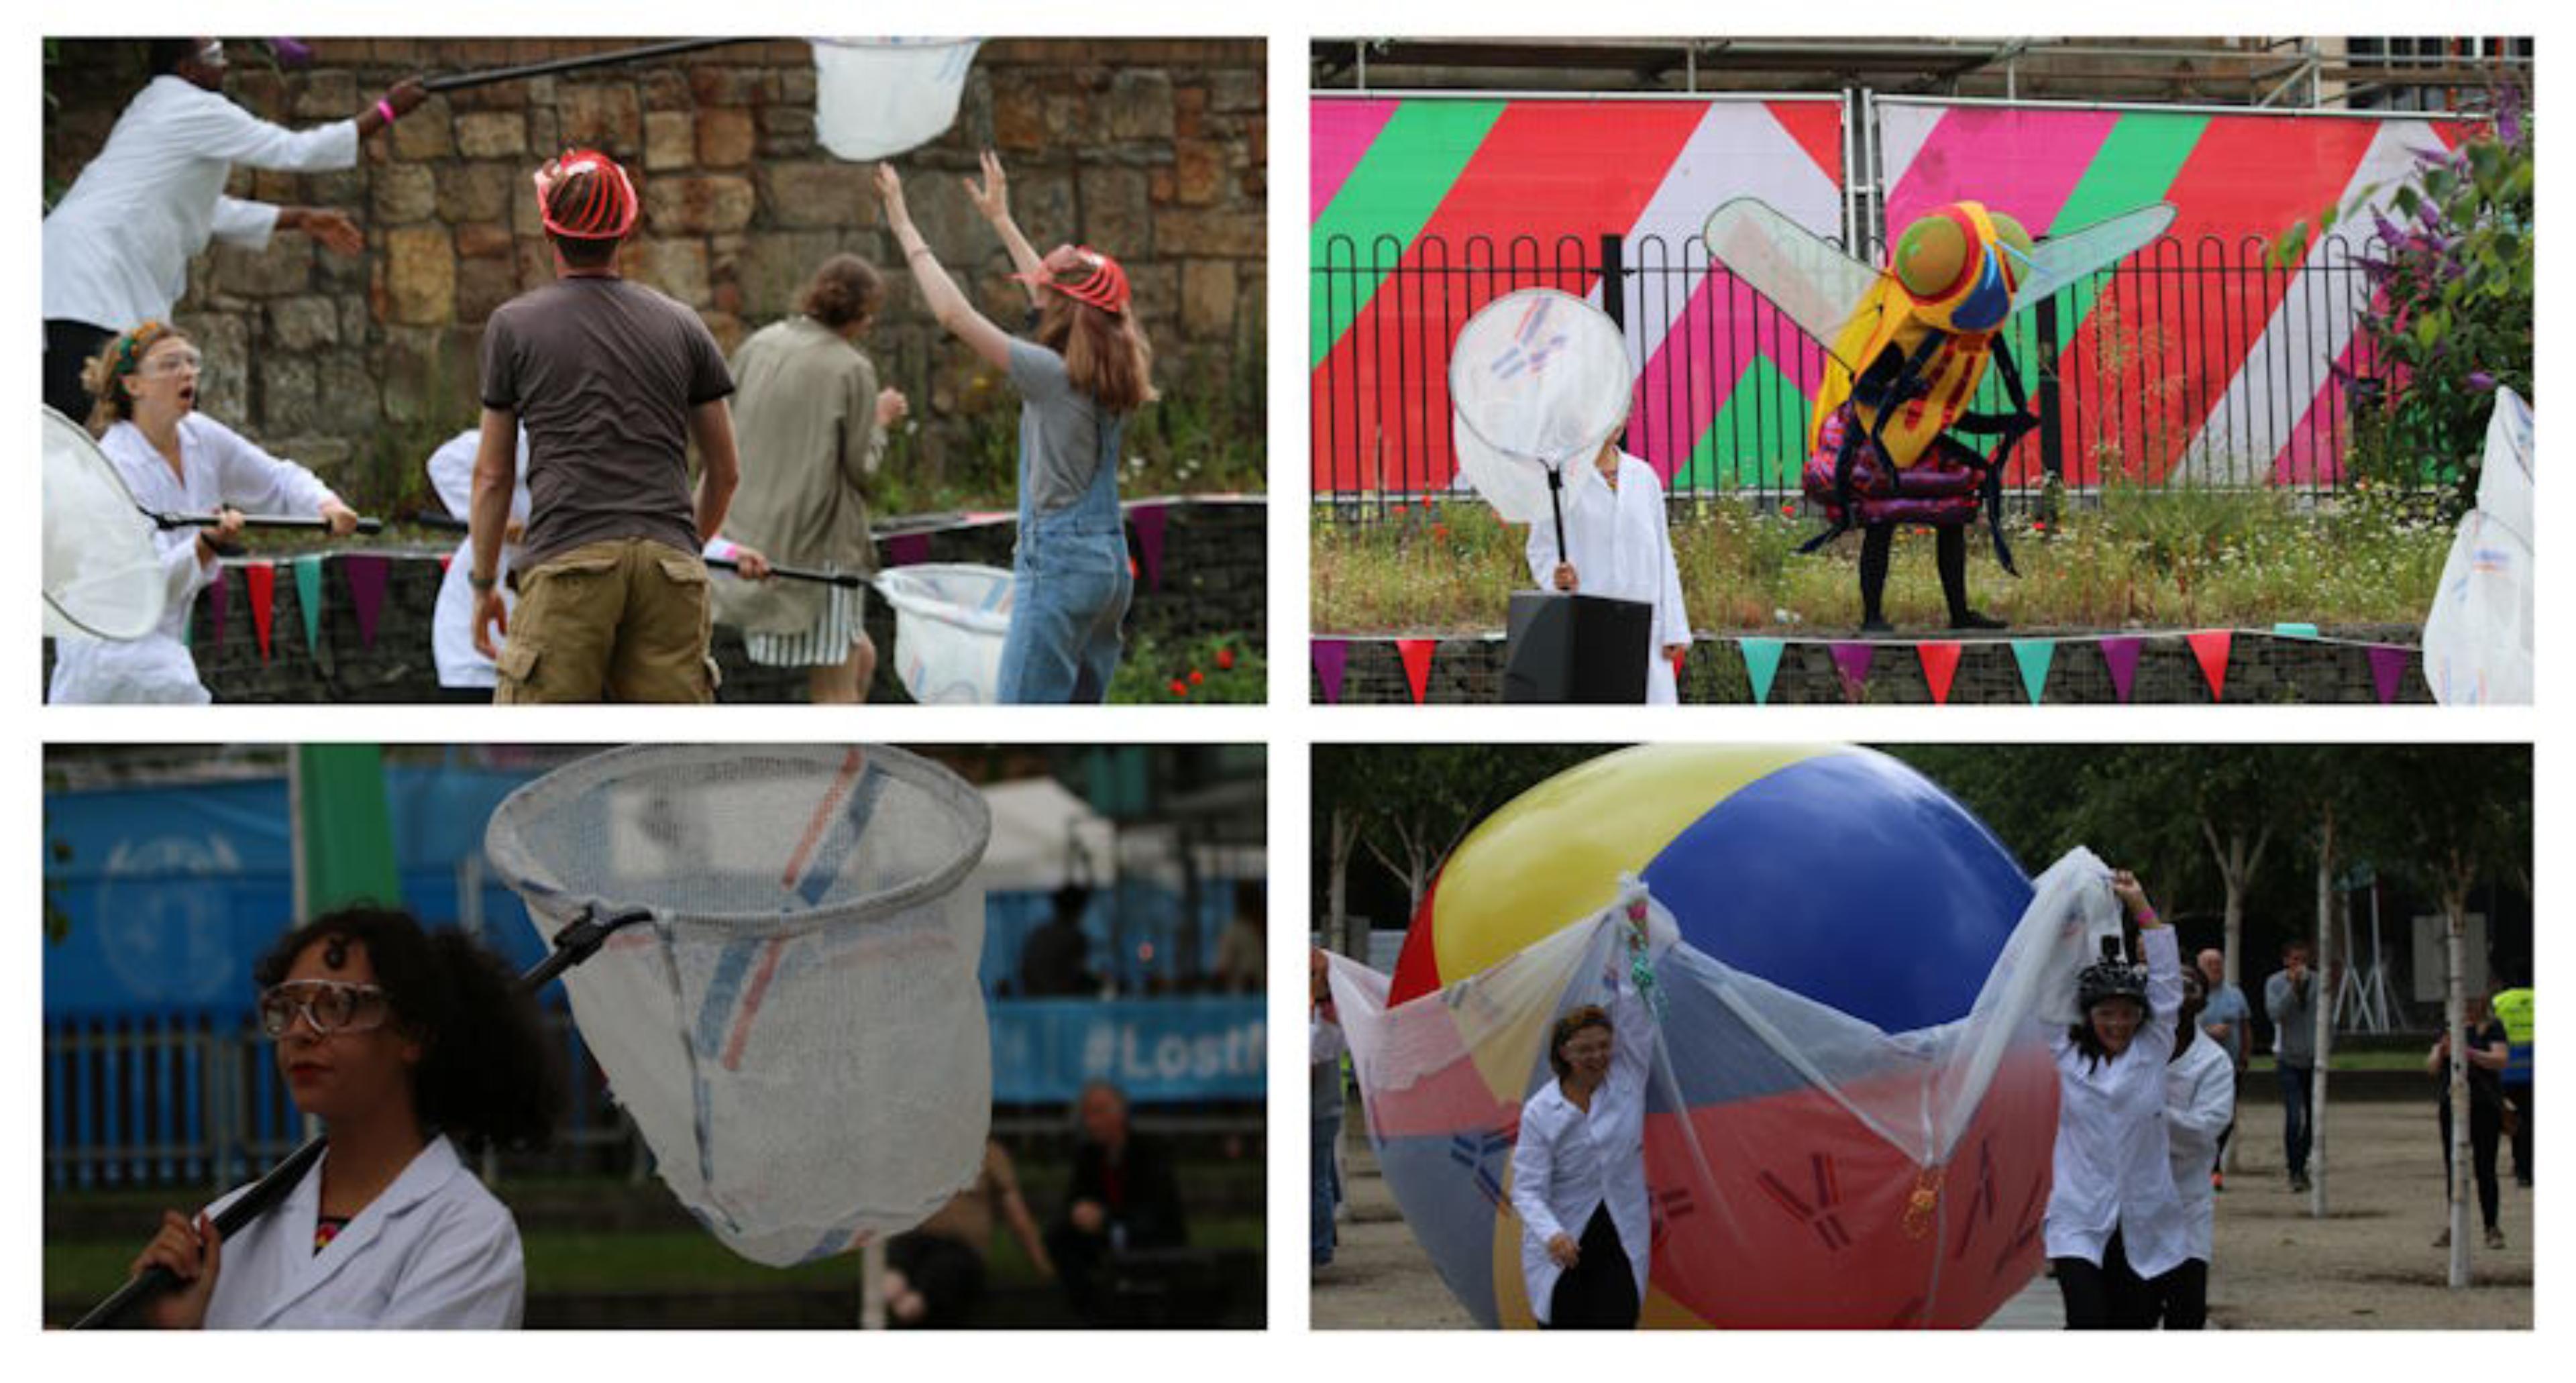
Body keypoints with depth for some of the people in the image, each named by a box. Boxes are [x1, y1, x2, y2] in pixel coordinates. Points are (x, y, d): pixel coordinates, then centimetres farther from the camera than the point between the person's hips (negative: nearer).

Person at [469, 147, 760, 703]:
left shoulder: (513, 325, 9)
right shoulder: (680, 324, 15)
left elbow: (492, 476, 12)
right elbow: (725, 471, 21)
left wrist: (484, 584, 22)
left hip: (567, 558, -3)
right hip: (670, 562, 3)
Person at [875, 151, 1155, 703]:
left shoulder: (1053, 374, -14)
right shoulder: (1105, 376, 8)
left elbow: (954, 314, -15)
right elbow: (1055, 291, 25)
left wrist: (905, 228, -6)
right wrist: (1001, 220, 34)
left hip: (1058, 563, -8)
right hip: (1112, 563, 8)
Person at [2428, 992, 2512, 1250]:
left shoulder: (2492, 1028, 0)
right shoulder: (2449, 1029, 13)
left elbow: (2501, 1060, -14)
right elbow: (2431, 1068, 10)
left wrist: (2469, 1052, -26)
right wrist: (2441, 1052, -12)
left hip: (2484, 1106, -5)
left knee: (2485, 1169, -6)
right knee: (2453, 1170, 5)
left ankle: (2492, 1229, -2)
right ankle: (2452, 1230, 9)